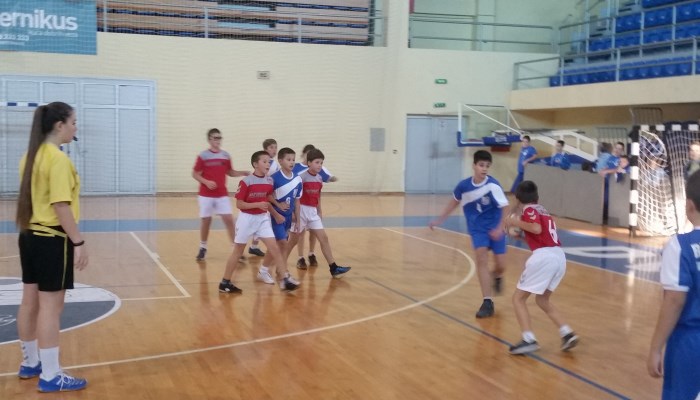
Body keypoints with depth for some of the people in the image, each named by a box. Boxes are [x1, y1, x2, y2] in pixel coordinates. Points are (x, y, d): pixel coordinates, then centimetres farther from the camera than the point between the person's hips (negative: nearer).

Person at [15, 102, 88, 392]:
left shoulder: (31, 156, 9)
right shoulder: (58, 159, -18)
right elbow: (61, 206, -22)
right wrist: (79, 242, -19)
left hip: (30, 235, 9)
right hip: (52, 238, -9)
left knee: (30, 301, 16)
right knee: (50, 306, -3)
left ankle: (30, 363, 29)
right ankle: (50, 376, 3)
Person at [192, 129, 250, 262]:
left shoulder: (226, 155, 4)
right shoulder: (203, 156, -6)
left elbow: (230, 172, 14)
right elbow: (195, 174, -4)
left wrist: (242, 173, -3)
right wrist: (206, 182, -20)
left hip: (222, 194, 2)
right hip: (206, 195, -2)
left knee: (229, 219, -4)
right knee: (206, 221, 5)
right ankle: (202, 248, 21)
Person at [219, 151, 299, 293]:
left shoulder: (269, 181, 1)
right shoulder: (246, 182, -17)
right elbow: (239, 204, -16)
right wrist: (257, 204, -24)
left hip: (263, 218, 5)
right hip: (247, 218, -5)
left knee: (274, 248, -4)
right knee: (238, 252, 6)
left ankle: (285, 279, -3)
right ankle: (225, 282, 19)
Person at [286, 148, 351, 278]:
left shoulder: (319, 178, 6)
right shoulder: (302, 177, -14)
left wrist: (319, 211, 16)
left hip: (313, 211, 6)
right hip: (301, 210, -6)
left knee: (324, 238, 1)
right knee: (293, 240, 4)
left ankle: (333, 268, 2)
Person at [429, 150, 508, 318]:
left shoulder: (493, 185, -21)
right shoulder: (464, 186, -9)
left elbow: (505, 208, -21)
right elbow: (454, 202, 11)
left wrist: (500, 228, -35)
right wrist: (439, 219, 15)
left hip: (495, 228, -1)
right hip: (477, 228, 2)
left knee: (501, 266, 1)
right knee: (481, 259, -16)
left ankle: (496, 277, 41)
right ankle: (488, 302, -12)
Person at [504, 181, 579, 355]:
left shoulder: (528, 210, 1)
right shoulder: (542, 210, 24)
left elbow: (537, 229, -17)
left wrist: (516, 222, -5)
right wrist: (520, 232, 30)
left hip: (544, 256, -8)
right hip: (559, 256, 8)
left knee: (518, 298, 3)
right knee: (542, 300, 25)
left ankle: (529, 340, -11)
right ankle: (567, 333, 12)